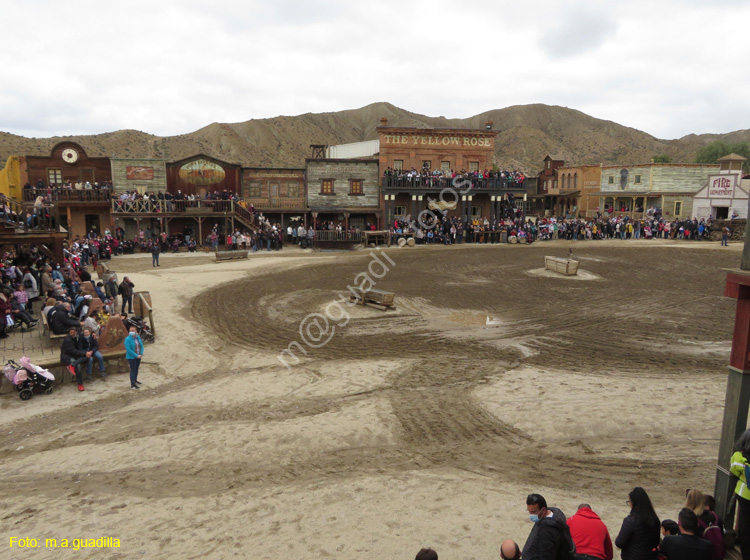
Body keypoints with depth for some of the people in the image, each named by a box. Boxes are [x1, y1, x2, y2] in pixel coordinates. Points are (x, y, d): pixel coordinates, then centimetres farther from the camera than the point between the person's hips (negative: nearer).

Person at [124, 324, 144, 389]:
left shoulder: (138, 337, 2)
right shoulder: (128, 339, -18)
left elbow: (141, 346, 6)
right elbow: (128, 349, -22)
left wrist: (141, 354, -8)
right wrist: (136, 356, -20)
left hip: (138, 357, 6)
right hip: (131, 357, -6)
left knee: (136, 369, 18)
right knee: (133, 370, -6)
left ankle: (135, 380, 37)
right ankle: (132, 385, -2)